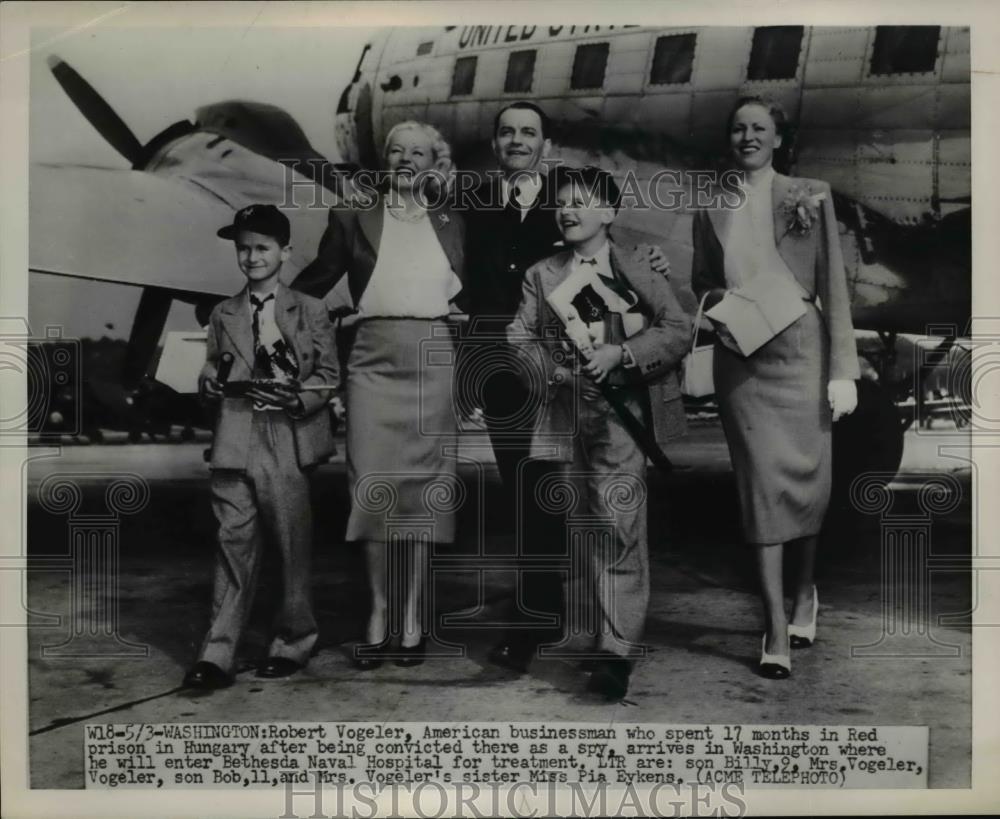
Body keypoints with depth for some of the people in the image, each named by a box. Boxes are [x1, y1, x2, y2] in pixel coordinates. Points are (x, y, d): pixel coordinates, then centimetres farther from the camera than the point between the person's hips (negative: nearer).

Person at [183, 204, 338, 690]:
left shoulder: (309, 311, 9)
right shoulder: (223, 315, 17)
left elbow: (328, 374, 4)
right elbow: (211, 373, 19)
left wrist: (298, 398, -14)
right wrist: (209, 383, -4)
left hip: (288, 439, -2)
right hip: (235, 441, 2)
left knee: (292, 544, 4)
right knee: (234, 541, -3)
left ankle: (293, 641, 19)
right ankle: (218, 654, 0)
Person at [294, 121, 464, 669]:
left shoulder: (451, 224, 17)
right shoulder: (352, 219, 11)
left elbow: (470, 292, 22)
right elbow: (314, 283, 13)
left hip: (433, 359, 1)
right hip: (374, 357, -1)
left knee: (423, 487, 1)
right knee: (373, 484, -4)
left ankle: (412, 616, 9)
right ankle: (378, 612, 7)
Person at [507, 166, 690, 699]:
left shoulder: (637, 269, 5)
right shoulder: (541, 276, 13)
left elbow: (678, 330, -1)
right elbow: (518, 338, 7)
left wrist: (621, 353, -14)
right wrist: (559, 372, -10)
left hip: (622, 412, -3)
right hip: (567, 413, 3)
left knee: (618, 525, -12)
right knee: (588, 524, 9)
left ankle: (617, 651, -7)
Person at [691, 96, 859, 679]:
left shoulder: (811, 196, 4)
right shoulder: (712, 208, 10)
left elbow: (834, 285, 1)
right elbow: (700, 281, 20)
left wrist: (843, 369, -5)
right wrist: (717, 298, -5)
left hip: (800, 350, 0)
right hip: (741, 359, 1)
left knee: (808, 479, 6)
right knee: (762, 482, -3)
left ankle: (805, 590, 34)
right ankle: (776, 631, 1)